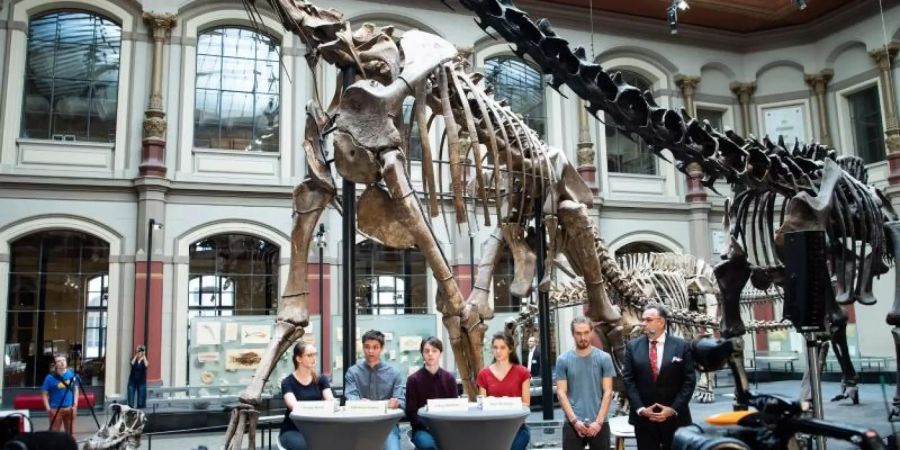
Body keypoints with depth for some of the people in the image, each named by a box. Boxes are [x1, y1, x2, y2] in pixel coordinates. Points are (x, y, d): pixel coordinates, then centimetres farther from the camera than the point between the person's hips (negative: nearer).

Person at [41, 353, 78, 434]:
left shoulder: (72, 374, -1)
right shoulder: (50, 377, -10)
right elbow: (44, 393, -5)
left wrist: (75, 405, 1)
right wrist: (48, 408, -12)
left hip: (70, 408, 3)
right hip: (56, 409, -3)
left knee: (70, 432, 13)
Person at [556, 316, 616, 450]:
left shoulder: (604, 358, 0)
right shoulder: (563, 360, 1)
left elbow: (607, 392, -2)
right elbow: (561, 393, -1)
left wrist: (598, 421, -10)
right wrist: (574, 420, -11)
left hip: (599, 423, 0)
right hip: (572, 424, 0)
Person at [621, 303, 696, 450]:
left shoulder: (682, 346, -1)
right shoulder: (632, 346, 2)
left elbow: (689, 380, -3)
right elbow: (628, 380, 0)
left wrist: (674, 409, -10)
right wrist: (640, 409, -10)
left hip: (675, 417, -1)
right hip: (643, 417, 1)